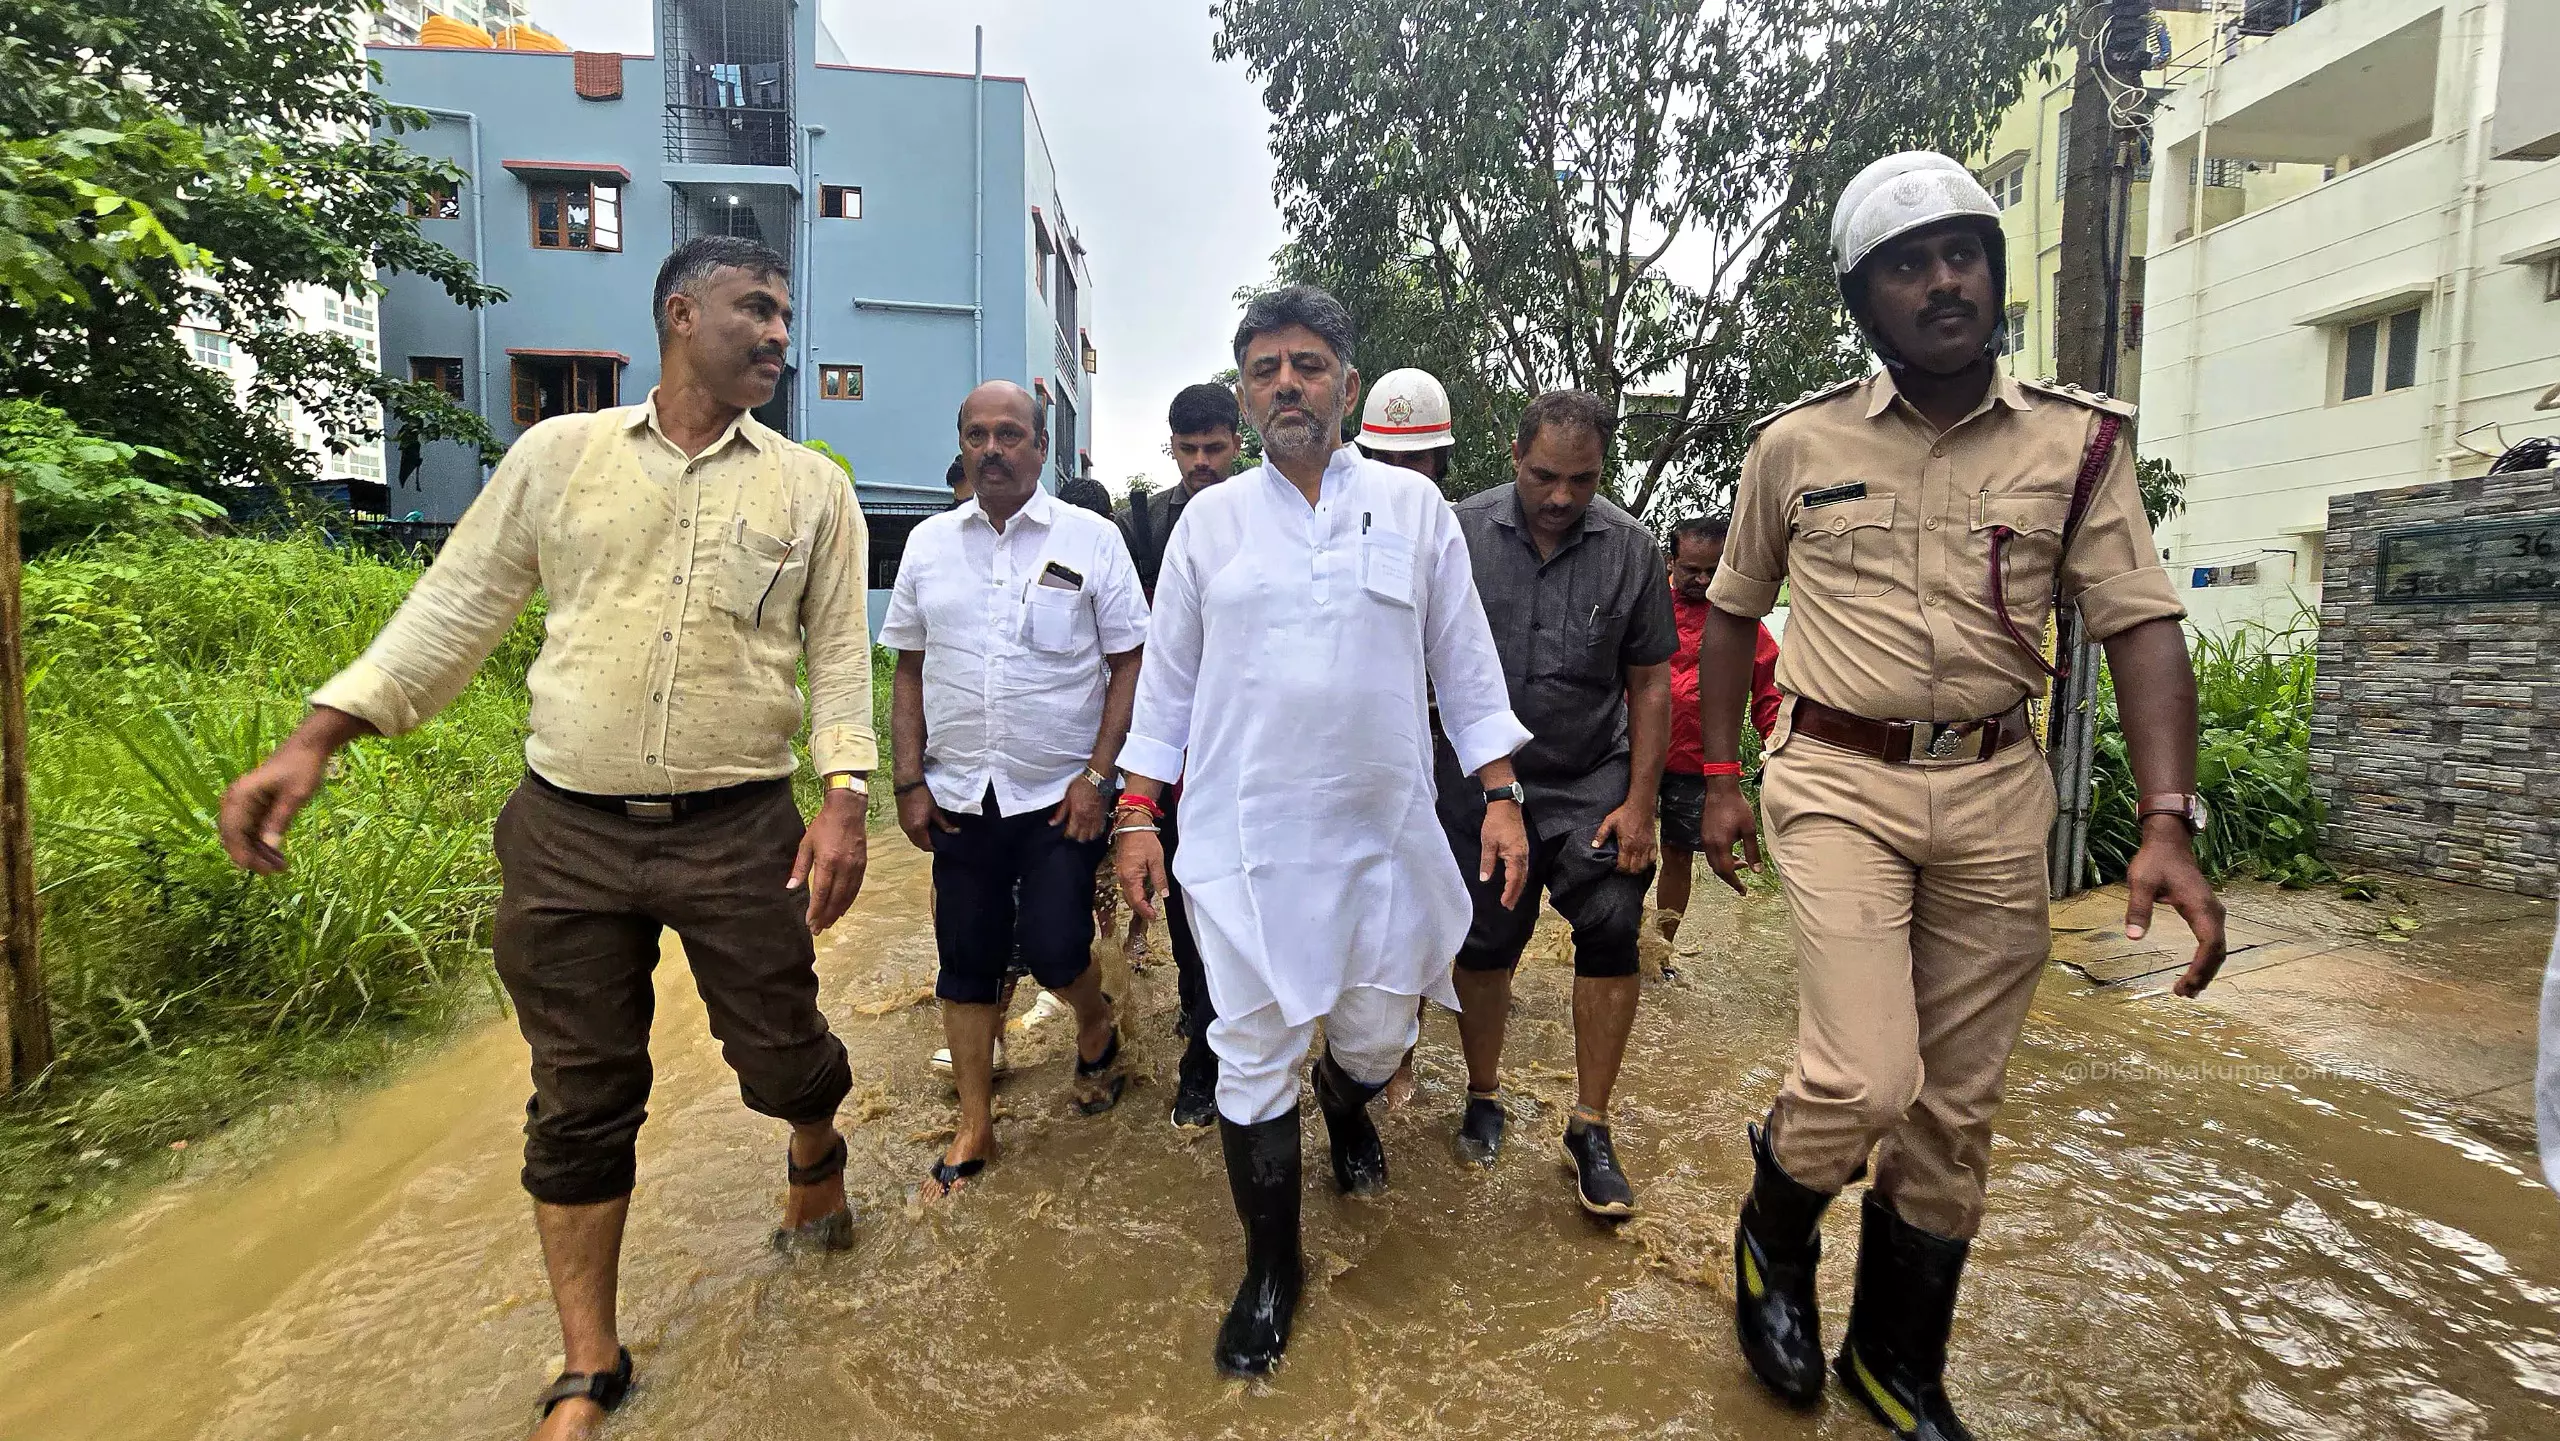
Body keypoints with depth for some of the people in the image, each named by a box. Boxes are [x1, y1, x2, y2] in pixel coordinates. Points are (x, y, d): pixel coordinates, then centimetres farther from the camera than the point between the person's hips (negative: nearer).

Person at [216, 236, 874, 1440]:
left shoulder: (810, 488, 4)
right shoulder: (558, 454, 5)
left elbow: (840, 654, 2)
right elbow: (455, 605, 7)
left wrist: (846, 795, -10)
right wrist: (315, 740, 0)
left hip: (740, 834, -1)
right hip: (567, 833, 1)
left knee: (782, 1054, 9)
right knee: (581, 1102, 10)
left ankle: (817, 1160, 46)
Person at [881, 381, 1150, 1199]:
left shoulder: (1090, 539, -3)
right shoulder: (928, 543, 6)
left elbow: (1129, 664, -3)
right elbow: (909, 670, 10)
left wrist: (1097, 775, -11)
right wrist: (909, 781, 3)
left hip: (1062, 795, -3)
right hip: (960, 796, 4)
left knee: (1054, 949, -6)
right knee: (967, 962, 10)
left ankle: (1096, 1033, 31)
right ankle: (974, 1130, 27)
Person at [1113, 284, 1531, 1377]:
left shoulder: (1413, 506, 4)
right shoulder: (1209, 520, 5)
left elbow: (1464, 662, 6)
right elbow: (1167, 679, 8)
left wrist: (1501, 797, 1)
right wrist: (1138, 814, 4)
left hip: (1385, 831, 1)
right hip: (1241, 838, 0)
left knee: (1376, 1032, 13)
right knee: (1255, 1058, 4)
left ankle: (1347, 1102, 52)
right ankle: (1270, 1273, 26)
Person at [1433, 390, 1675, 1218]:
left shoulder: (1630, 548, -4)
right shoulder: (1458, 534, -6)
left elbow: (1650, 683, 1)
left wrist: (1639, 801, -4)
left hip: (1591, 779, 1)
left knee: (1612, 932, -10)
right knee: (1485, 941, 7)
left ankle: (1590, 1127, 8)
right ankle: (1483, 1098, 30)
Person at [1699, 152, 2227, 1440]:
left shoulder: (2076, 443, 3)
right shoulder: (1798, 445, 2)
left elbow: (2140, 624, -1)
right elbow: (1732, 610, 11)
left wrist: (2169, 823, -14)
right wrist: (1721, 777, 7)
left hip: (1996, 792, 3)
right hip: (1839, 781, -2)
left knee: (1955, 1106, 11)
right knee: (1864, 1081, -15)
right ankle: (1773, 1246, 20)